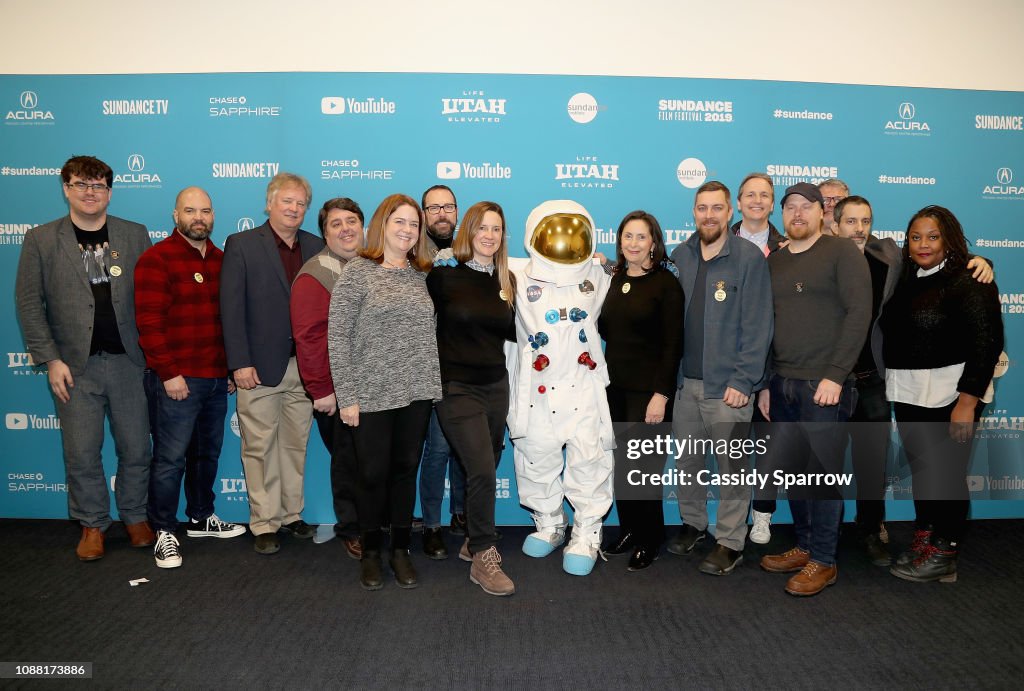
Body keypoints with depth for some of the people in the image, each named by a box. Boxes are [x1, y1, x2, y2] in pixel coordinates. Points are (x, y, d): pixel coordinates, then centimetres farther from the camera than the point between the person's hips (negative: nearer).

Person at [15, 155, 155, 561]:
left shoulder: (135, 235, 5)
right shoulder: (40, 240, 3)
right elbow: (29, 303, 1)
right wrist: (50, 360, -5)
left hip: (128, 361, 1)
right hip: (76, 366, 0)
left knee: (136, 449, 8)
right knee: (82, 454, 7)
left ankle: (135, 517, 26)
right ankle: (92, 524, 25)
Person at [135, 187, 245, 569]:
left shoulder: (221, 259, 11)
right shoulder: (156, 258, -8)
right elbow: (149, 322, -14)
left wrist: (232, 366, 12)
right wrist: (169, 373, -17)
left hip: (216, 378, 7)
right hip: (176, 379, -6)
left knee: (207, 452, 17)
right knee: (171, 458, 1)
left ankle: (201, 518, 33)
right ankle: (164, 532, 15)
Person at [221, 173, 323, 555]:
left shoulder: (316, 247, 8)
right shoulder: (241, 244, -2)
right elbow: (231, 307, -6)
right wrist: (239, 363, -12)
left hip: (304, 366, 3)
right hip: (260, 366, -3)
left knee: (296, 445, 13)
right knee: (260, 448, 5)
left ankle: (291, 514, 27)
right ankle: (265, 524, 17)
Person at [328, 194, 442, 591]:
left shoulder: (420, 275, 9)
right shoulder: (357, 271, -5)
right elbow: (337, 336, -8)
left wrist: (431, 385, 7)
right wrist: (346, 396, -12)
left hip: (416, 393, 4)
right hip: (371, 395, -4)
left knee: (405, 471, 12)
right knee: (373, 474, 6)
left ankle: (401, 550, 27)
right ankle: (371, 553, 25)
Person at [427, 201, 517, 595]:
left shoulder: (507, 280, 7)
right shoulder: (445, 274, -8)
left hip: (495, 384, 5)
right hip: (457, 387, -5)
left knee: (485, 470, 12)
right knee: (482, 471, -11)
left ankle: (474, 542, 31)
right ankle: (483, 558, 5)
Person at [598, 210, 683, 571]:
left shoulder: (666, 283, -7)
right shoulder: (612, 279, 9)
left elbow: (673, 345, -11)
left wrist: (660, 394, -17)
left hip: (648, 389, -5)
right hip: (614, 386, 5)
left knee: (643, 467, 2)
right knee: (619, 464, 10)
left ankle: (650, 540, 20)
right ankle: (628, 529, 28)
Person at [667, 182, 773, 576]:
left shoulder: (749, 258, -7)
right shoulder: (679, 257, 7)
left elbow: (758, 325, -10)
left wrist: (743, 380, -14)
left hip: (728, 385, -4)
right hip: (685, 381, 5)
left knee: (732, 466, 5)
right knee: (686, 461, 14)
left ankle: (730, 543, 18)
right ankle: (693, 524, 33)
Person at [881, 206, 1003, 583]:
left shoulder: (970, 282, -9)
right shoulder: (907, 282, 10)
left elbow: (986, 344, -14)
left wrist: (966, 403, -19)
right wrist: (894, 389, 7)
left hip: (949, 396, -6)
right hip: (907, 395, 6)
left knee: (947, 473, 1)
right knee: (920, 468, 13)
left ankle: (945, 555, 16)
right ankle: (924, 540, 28)